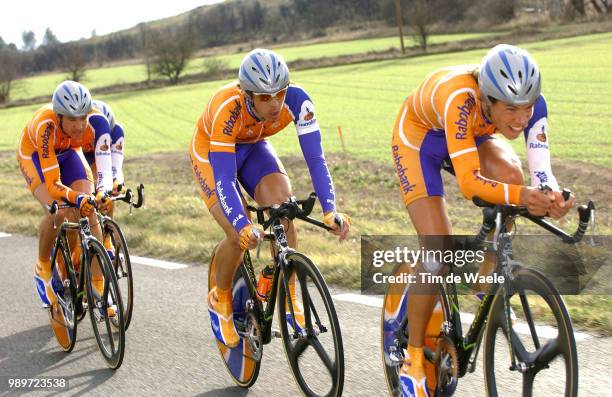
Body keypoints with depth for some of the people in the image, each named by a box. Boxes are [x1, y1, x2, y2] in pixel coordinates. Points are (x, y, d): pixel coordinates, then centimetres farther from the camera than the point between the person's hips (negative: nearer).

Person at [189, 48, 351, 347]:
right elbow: (224, 179, -41)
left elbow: (315, 158, -31)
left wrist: (330, 211, -44)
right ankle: (220, 300, 9)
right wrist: (243, 227, -55)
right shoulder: (227, 108, -40)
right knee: (240, 236, -20)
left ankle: (288, 300, -7)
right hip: (210, 152, -3)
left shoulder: (296, 100, -31)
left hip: (253, 147, 3)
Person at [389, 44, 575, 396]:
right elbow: (468, 182, -47)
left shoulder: (533, 103, -29)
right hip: (419, 139, -4)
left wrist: (552, 196, -56)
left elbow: (540, 172, -34)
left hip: (470, 138, 5)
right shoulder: (460, 98, -42)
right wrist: (521, 196, -62)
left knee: (511, 174, -29)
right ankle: (414, 363, 0)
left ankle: (488, 279, -4)